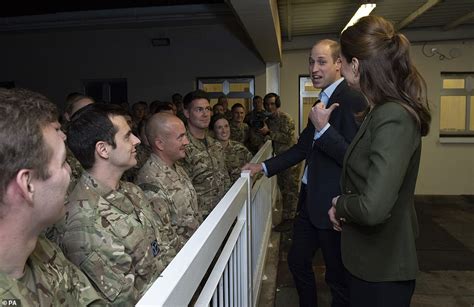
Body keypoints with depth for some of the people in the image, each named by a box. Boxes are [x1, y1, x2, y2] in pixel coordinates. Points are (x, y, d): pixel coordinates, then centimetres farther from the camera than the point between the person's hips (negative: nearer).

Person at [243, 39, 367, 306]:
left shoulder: (351, 99, -17)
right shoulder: (324, 100, 11)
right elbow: (303, 148, 18)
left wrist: (323, 128, -28)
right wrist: (264, 166, 17)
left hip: (332, 205, -9)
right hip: (310, 200, 9)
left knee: (338, 276, 9)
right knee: (297, 260, 22)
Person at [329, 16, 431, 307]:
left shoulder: (393, 118, -26)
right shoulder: (383, 111, 4)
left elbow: (373, 207, -34)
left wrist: (340, 204, -14)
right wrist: (346, 206, -2)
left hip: (384, 266, -8)